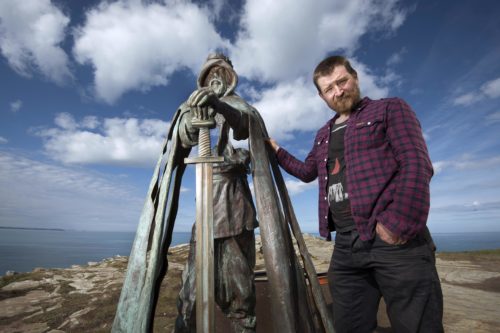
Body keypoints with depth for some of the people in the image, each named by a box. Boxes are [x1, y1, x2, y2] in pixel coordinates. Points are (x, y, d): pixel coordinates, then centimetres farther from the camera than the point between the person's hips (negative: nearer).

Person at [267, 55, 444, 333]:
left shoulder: (390, 109, 5)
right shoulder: (323, 135, 22)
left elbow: (416, 163, -8)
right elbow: (307, 171, 32)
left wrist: (400, 222, -20)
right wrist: (276, 151, 24)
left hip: (394, 238, -5)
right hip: (346, 244, 6)